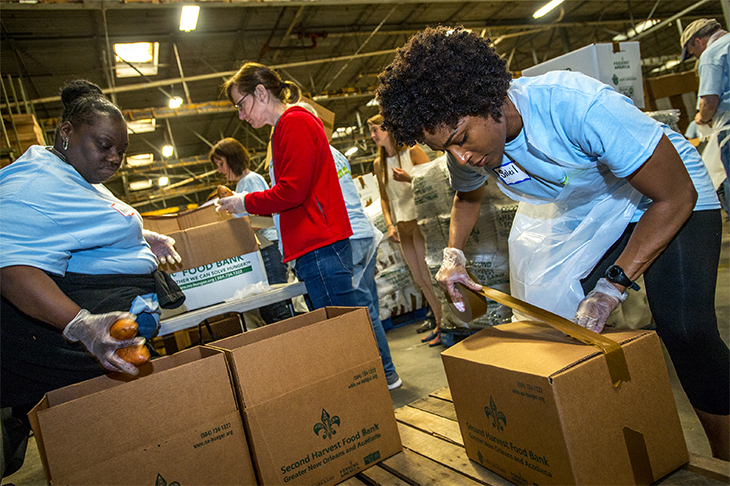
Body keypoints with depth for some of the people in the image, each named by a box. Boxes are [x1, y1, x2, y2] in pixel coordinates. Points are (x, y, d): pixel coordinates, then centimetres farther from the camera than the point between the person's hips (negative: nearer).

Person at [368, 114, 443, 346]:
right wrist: (390, 225, 5)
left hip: (420, 219, -6)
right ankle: (439, 322, 22)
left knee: (429, 275, -6)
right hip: (402, 226, 6)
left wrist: (409, 178, -21)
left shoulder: (413, 152, -3)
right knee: (419, 279, 9)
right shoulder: (378, 164, 12)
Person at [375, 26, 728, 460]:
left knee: (683, 329, -19)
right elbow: (468, 197, 8)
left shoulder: (578, 104, -38)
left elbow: (676, 196, -28)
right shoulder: (466, 151, -18)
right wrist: (454, 253, -11)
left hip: (670, 200, -5)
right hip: (586, 214, 5)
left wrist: (611, 289, -31)